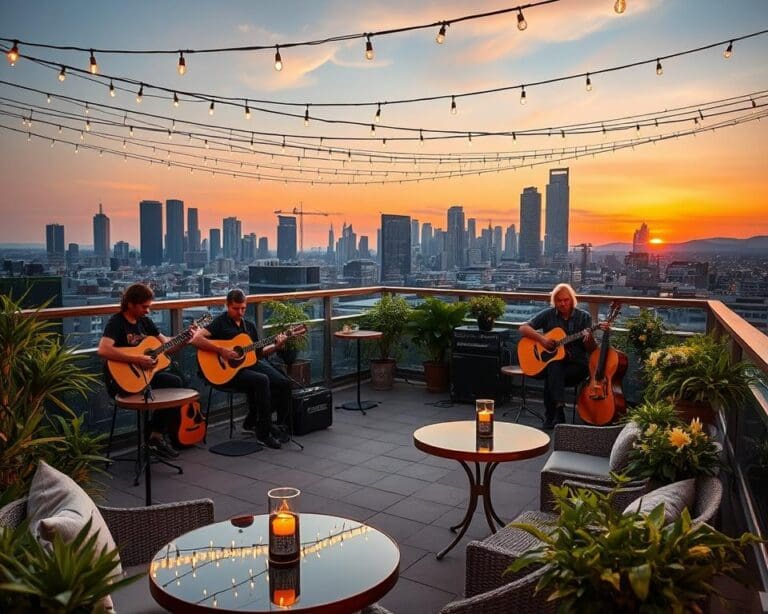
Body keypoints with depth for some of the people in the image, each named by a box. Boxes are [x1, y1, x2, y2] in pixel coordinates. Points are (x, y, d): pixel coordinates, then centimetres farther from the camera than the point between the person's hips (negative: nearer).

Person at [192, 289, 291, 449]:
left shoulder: (249, 325, 17)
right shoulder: (219, 323, -4)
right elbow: (196, 339, -18)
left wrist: (276, 346, 3)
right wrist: (221, 350, -23)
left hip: (250, 363, 7)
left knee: (284, 383, -12)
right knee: (262, 380, -32)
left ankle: (252, 422, 5)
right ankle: (264, 433, -21)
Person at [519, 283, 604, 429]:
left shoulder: (583, 317, 2)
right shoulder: (548, 314, 4)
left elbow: (591, 349, -1)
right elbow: (523, 328, -3)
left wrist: (589, 338, -25)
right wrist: (542, 339, -17)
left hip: (577, 364, -1)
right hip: (550, 360, 1)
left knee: (551, 375, -31)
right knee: (553, 368, -35)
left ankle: (551, 418, -18)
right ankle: (557, 415, -32)